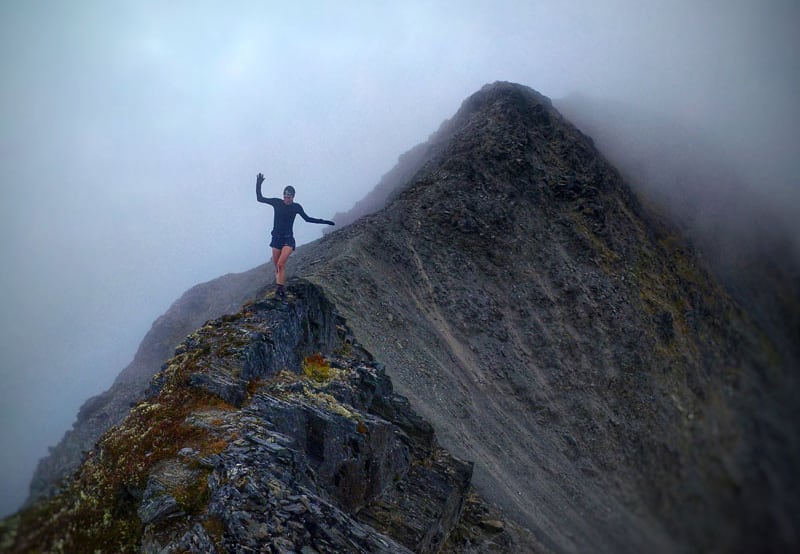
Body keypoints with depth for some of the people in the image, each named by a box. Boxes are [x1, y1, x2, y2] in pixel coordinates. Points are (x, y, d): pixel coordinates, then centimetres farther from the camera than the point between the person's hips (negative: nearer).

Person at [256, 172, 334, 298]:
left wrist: (324, 222, 15)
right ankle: (279, 290, 13)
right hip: (276, 238, 2)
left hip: (288, 239, -2)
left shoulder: (296, 207, 2)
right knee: (277, 267, 2)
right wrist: (258, 185, -11)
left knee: (281, 264, -21)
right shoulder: (277, 203, 0)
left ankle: (279, 289, -23)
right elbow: (260, 198, 2)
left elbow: (307, 219, 15)